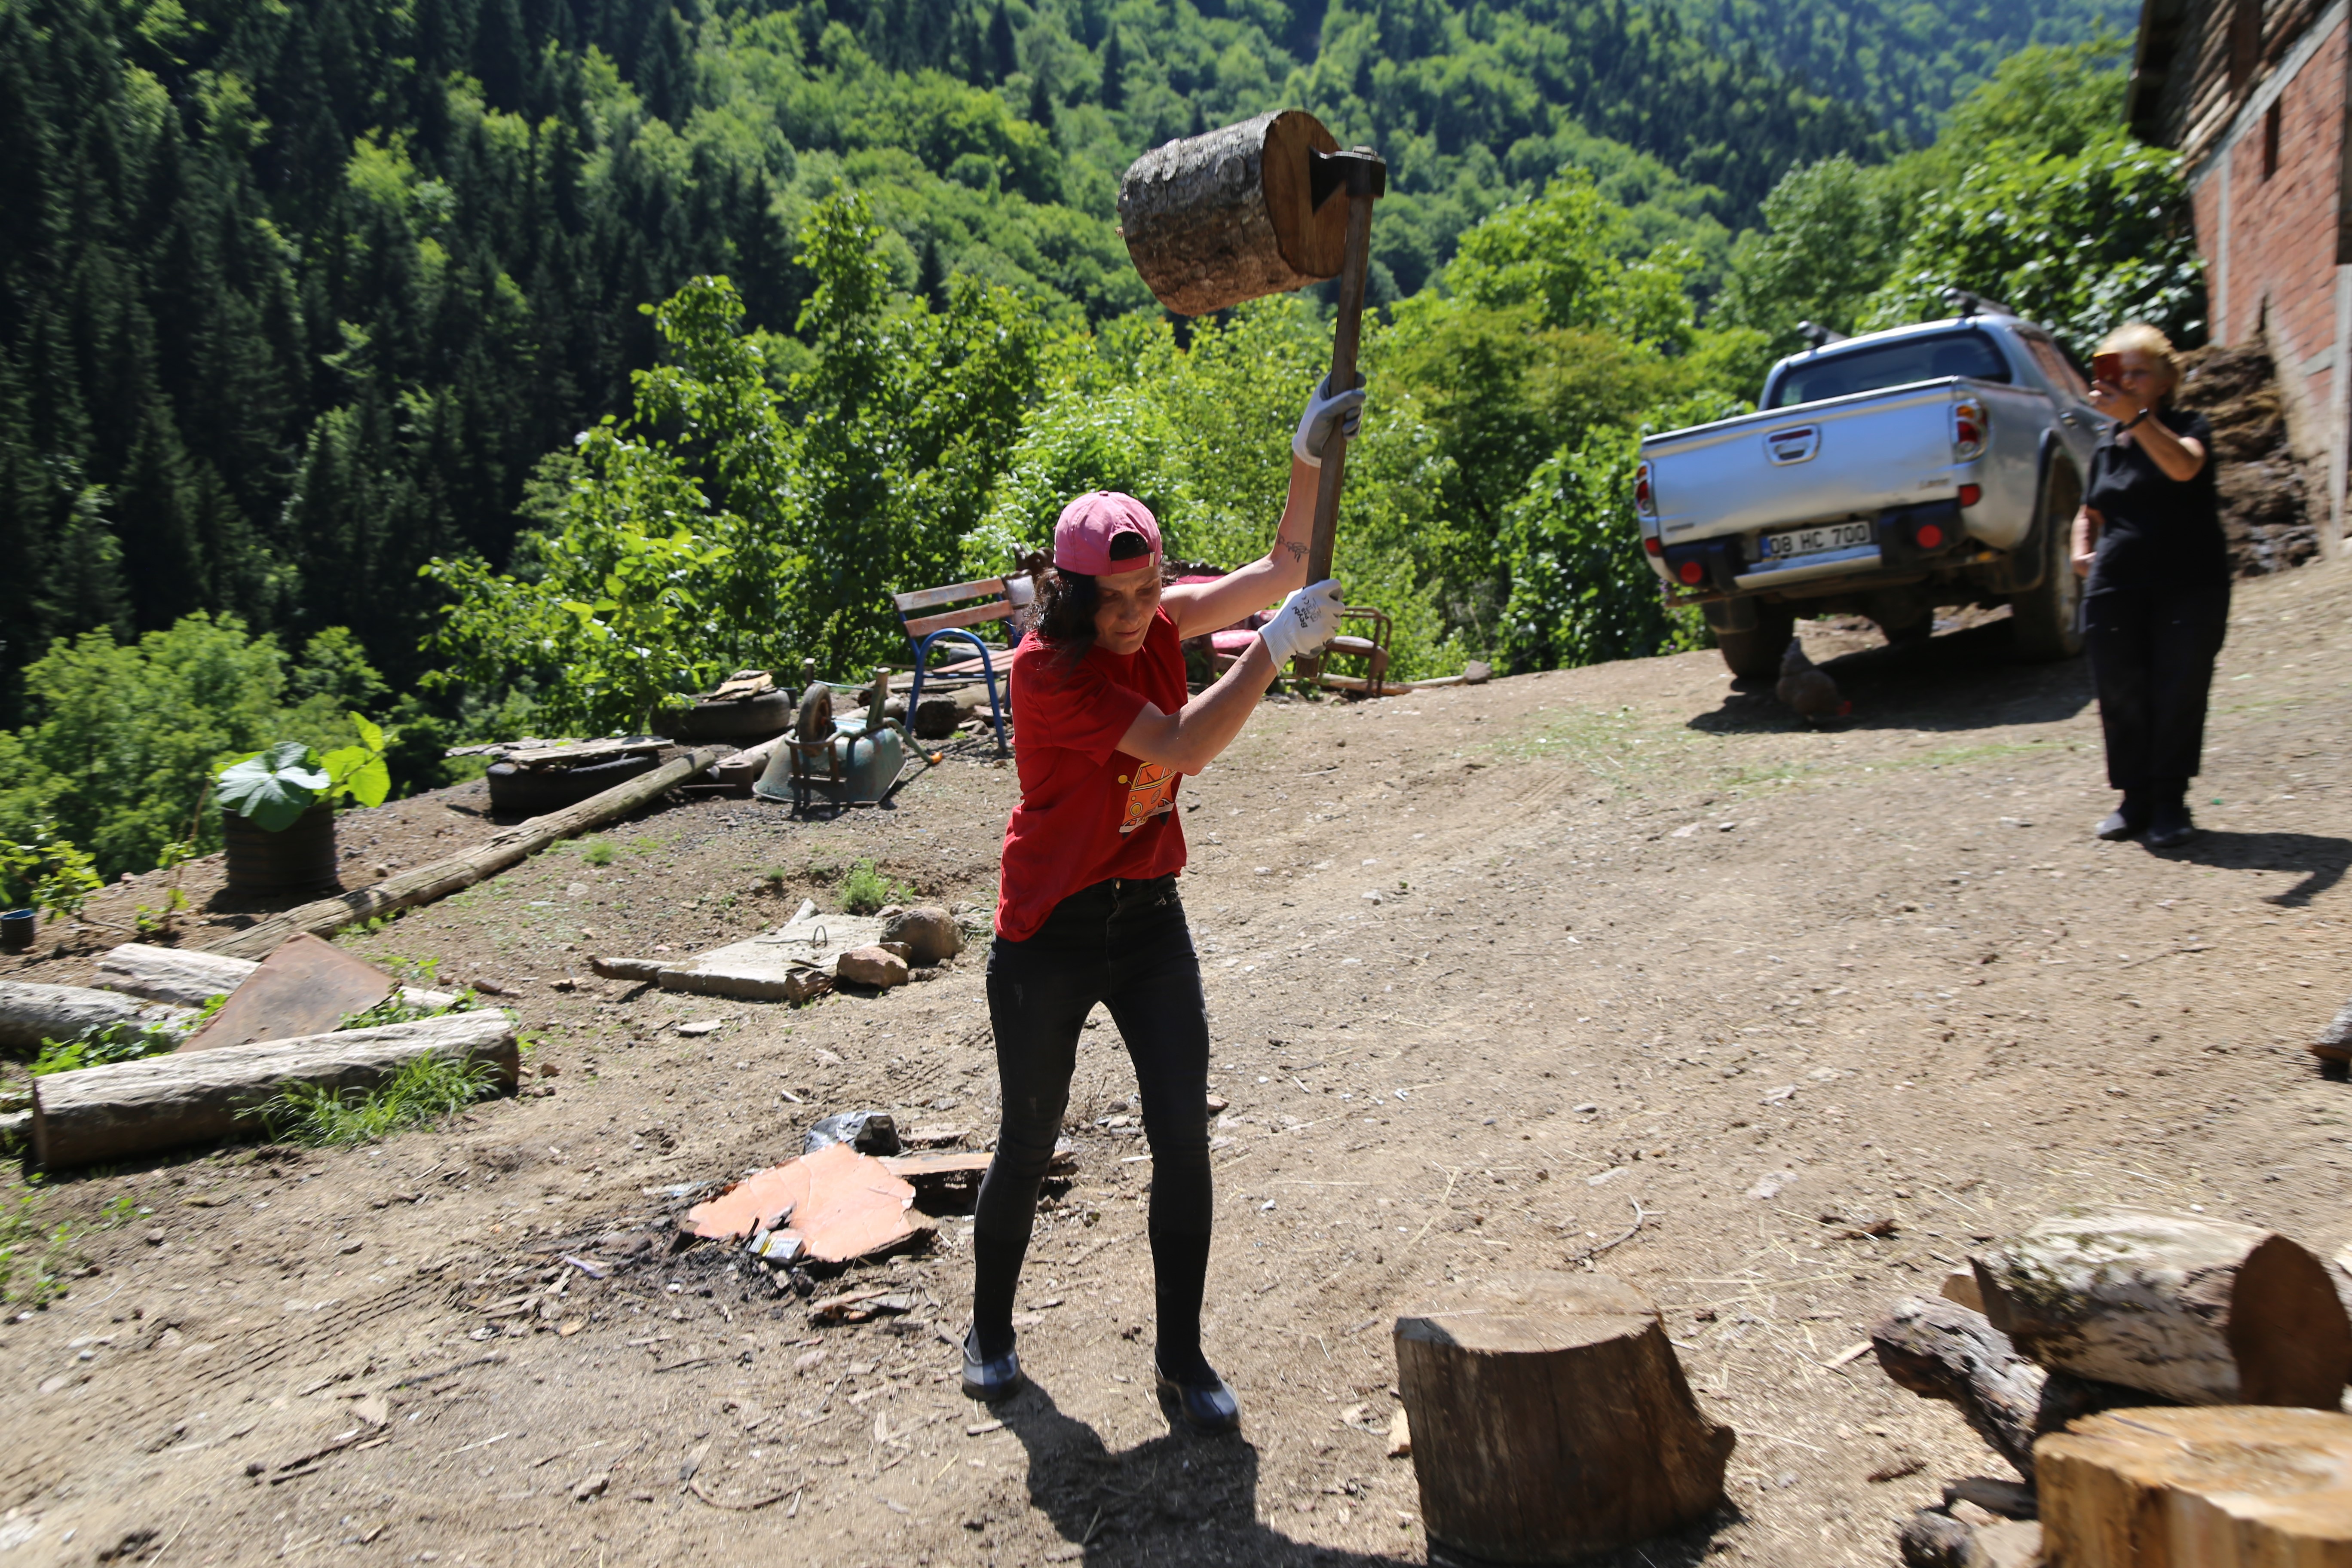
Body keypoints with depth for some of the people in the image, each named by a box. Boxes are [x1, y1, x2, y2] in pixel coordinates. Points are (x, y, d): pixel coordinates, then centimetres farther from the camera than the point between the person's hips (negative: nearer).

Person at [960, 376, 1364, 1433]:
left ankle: (1182, 1356, 17)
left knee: (1183, 1134, 1)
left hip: (1149, 918, 5)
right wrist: (1276, 645, -31)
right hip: (1049, 936, -5)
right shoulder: (1047, 666, -22)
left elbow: (1279, 571, -5)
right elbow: (1183, 746, -30)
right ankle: (990, 1331, 35)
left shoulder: (1157, 622, -2)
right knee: (1028, 1144, 11)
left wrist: (1310, 460, -18)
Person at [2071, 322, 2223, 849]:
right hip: (2115, 588, 4)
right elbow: (2091, 512, 29)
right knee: (2121, 697, 0)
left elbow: (2183, 468, -22)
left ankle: (2170, 803, 3)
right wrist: (2082, 548, 7)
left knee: (2179, 695, -6)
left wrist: (2137, 415, -32)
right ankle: (2136, 800, 11)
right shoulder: (2106, 446, 16)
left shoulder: (2188, 427, 2)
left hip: (2189, 587, -4)